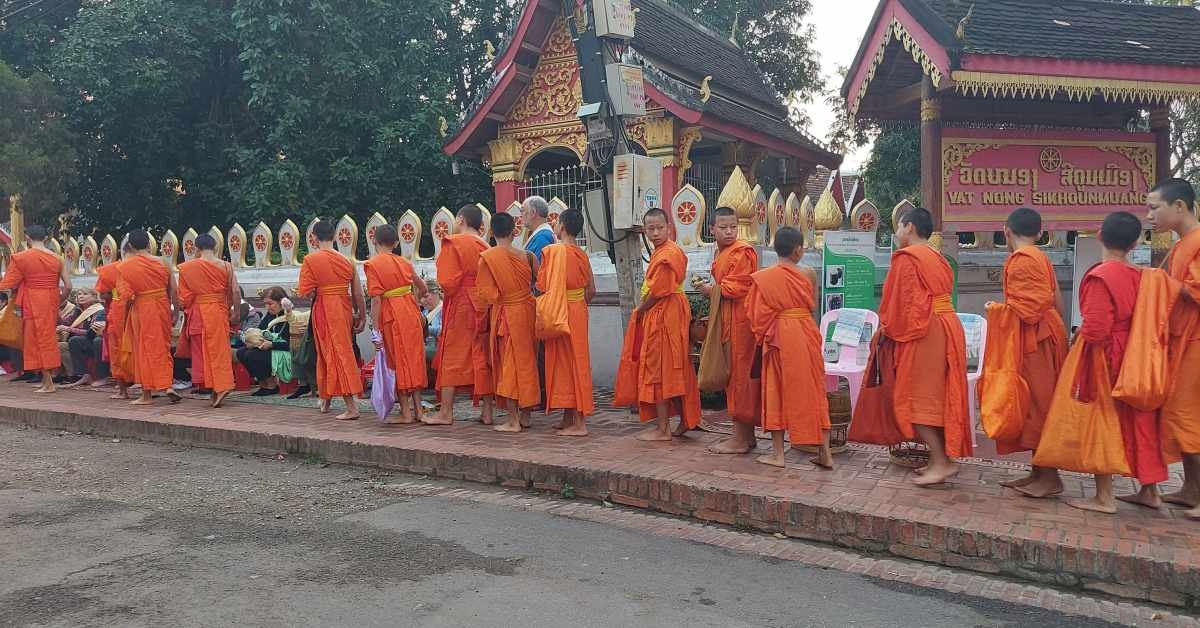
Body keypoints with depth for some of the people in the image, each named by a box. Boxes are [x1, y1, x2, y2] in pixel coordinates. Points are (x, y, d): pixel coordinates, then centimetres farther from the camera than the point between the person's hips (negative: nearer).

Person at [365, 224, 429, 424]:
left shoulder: (372, 265, -8)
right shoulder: (404, 262, 8)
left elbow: (376, 300, -14)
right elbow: (423, 288, 17)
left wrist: (375, 330, -13)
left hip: (391, 317, -4)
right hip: (412, 314, 4)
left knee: (398, 362, 4)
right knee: (414, 359, 12)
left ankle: (406, 412, 6)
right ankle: (418, 408, 16)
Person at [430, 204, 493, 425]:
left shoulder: (453, 243, -8)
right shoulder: (485, 247, 10)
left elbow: (447, 280, -14)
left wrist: (448, 294, 4)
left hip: (459, 306, -6)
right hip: (483, 307, 6)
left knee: (451, 357, 1)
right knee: (482, 357, 8)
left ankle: (446, 413, 5)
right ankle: (487, 412, 9)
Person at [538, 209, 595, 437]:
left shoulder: (551, 251, -13)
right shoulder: (582, 254, 6)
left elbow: (542, 286, -12)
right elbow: (591, 290, 8)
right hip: (580, 311, 6)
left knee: (564, 363, -2)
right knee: (577, 361, 12)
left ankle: (580, 424, -2)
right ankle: (569, 419, 21)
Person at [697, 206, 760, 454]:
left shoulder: (742, 252, -13)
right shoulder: (720, 254, 17)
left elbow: (737, 288, -19)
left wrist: (711, 290, -6)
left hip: (740, 320, -10)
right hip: (726, 320, 10)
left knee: (739, 375, -5)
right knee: (733, 375, 12)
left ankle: (740, 440, 2)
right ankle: (747, 435, 21)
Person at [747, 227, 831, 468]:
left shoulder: (763, 277, -6)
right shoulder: (808, 273, -4)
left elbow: (757, 312, -5)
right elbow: (813, 307, 4)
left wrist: (763, 336, 9)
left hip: (777, 337, -1)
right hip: (806, 335, 1)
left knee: (776, 391, 7)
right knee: (813, 391, 9)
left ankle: (777, 454, 9)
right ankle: (825, 453, 13)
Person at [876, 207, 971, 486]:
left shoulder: (906, 257, -9)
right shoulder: (935, 257, 18)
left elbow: (901, 299, -12)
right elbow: (935, 296, 16)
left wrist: (887, 328, 2)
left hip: (923, 333, -9)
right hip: (947, 327, 9)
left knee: (917, 398, -4)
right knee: (939, 396, 12)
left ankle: (941, 462, -8)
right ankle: (943, 458, 16)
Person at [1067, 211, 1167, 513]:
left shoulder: (1100, 276, -17)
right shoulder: (1140, 276, 2)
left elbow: (1094, 329, -21)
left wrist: (1079, 335, -2)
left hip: (1103, 359, -7)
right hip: (1135, 360, 7)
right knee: (1138, 421, 15)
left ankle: (1104, 497, 6)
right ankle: (1149, 490, 25)